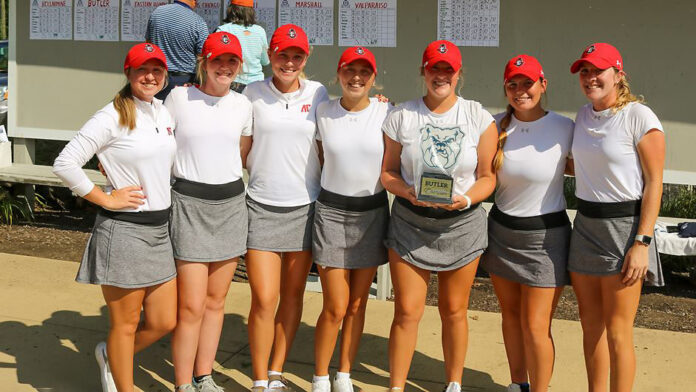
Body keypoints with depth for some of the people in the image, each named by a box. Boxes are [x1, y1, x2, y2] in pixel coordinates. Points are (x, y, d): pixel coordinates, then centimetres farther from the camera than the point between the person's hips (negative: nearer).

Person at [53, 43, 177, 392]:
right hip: (123, 229, -7)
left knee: (164, 322, 12)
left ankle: (110, 355, 39)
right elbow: (65, 164, -16)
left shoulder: (165, 114, 10)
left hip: (159, 229, 7)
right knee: (126, 324, 5)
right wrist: (106, 199, -13)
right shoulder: (112, 117, -12)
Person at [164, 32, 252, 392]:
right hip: (189, 203, -4)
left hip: (231, 203, 4)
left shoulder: (242, 105, 7)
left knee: (216, 300, 11)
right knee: (192, 307, -6)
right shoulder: (179, 97, -4)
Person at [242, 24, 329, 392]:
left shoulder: (317, 93, 2)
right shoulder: (253, 93, 0)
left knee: (293, 295, 9)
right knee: (264, 299, -6)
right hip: (262, 206, -1)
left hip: (304, 207, 2)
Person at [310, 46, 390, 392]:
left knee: (357, 304, 10)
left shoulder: (386, 113, -3)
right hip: (332, 211, -1)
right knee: (336, 308, -3)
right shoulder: (323, 111, -1)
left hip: (373, 212, 1)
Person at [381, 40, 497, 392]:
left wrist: (467, 199, -19)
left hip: (461, 223, 0)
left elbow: (487, 176, 0)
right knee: (407, 311, -1)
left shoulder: (479, 118, -2)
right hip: (410, 223, 0)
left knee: (454, 311, 12)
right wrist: (408, 192, -17)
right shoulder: (401, 117, -1)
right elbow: (387, 171, 3)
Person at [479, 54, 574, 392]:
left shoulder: (564, 128, -11)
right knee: (511, 315, 17)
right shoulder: (496, 126, -2)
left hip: (545, 237, -4)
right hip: (501, 230, 4)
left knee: (535, 327, -3)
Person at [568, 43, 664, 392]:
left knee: (617, 332, -1)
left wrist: (642, 242, -18)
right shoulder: (584, 115, 9)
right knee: (590, 325, 13)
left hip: (624, 226, -7)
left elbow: (654, 183, -13)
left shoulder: (639, 117, -12)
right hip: (585, 224, 7)